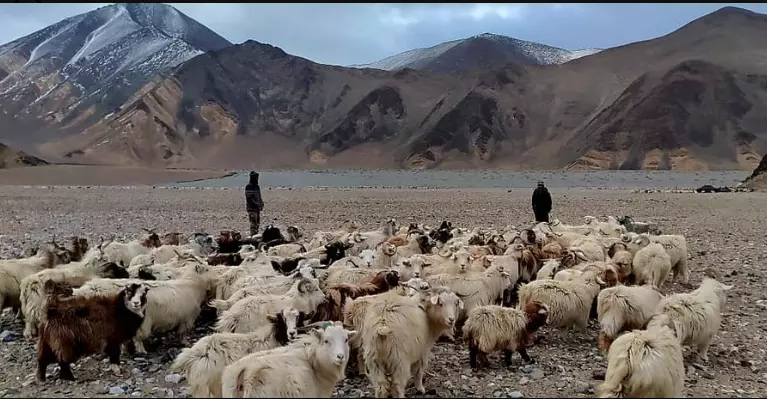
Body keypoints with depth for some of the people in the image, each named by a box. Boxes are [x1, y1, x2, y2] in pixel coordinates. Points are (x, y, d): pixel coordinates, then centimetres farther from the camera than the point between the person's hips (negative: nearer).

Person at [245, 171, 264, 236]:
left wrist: (261, 204, 9)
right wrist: (256, 204, -21)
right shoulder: (249, 186, -11)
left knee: (257, 223, 12)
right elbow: (249, 198, -18)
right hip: (251, 207, -9)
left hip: (257, 208, 9)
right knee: (253, 223, -12)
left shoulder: (257, 186, 16)